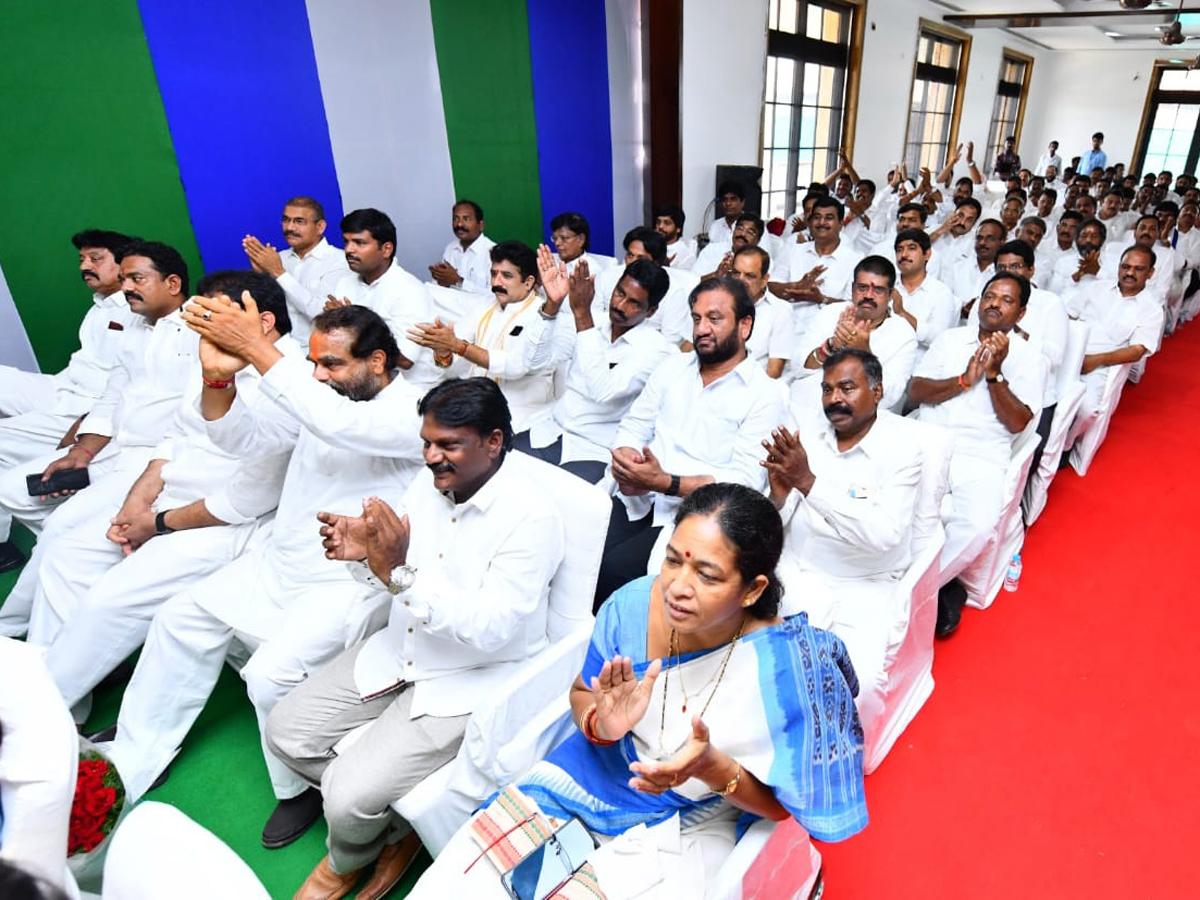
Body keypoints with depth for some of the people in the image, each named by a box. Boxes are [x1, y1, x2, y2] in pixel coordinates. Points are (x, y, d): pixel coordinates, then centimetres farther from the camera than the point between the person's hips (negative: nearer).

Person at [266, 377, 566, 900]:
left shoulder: (532, 517, -25)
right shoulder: (430, 482, -5)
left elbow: (490, 629, -28)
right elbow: (395, 582, 5)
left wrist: (400, 572, -34)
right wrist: (364, 552, -18)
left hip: (472, 679, -7)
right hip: (401, 651, 8)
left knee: (348, 795, -15)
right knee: (285, 731, 5)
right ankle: (395, 825, 21)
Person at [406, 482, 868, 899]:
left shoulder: (787, 667, -25)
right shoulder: (632, 606, -19)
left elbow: (780, 803, -10)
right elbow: (582, 694, 1)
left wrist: (715, 769, -30)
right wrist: (602, 724, -22)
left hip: (686, 829, -2)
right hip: (593, 778, 3)